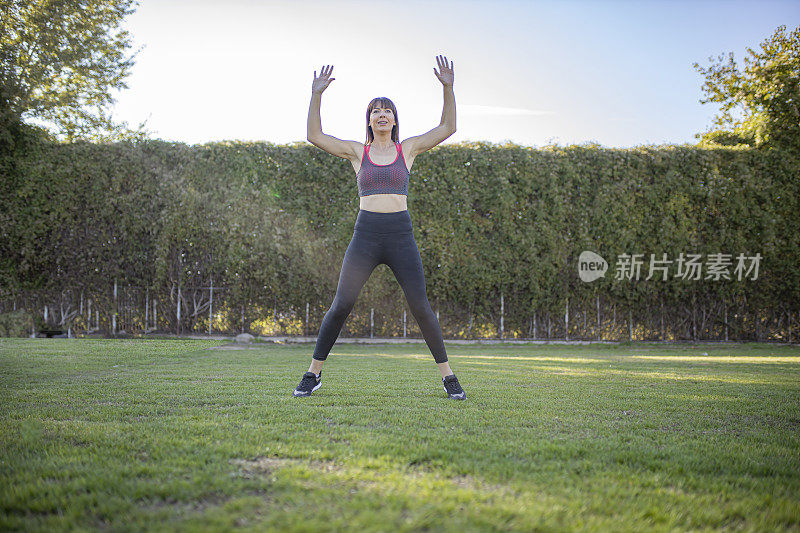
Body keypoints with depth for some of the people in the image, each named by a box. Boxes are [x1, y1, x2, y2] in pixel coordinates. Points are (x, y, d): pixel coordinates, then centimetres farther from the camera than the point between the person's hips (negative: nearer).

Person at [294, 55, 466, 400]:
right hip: (365, 236, 0)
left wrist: (447, 87, -3)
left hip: (401, 236, 0)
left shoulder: (408, 148, 11)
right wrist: (316, 95, -4)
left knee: (421, 307, -5)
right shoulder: (357, 152, 10)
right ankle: (313, 374, 9)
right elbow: (315, 136, 4)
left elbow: (448, 127, 7)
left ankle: (448, 377, 8)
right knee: (341, 305, -5)